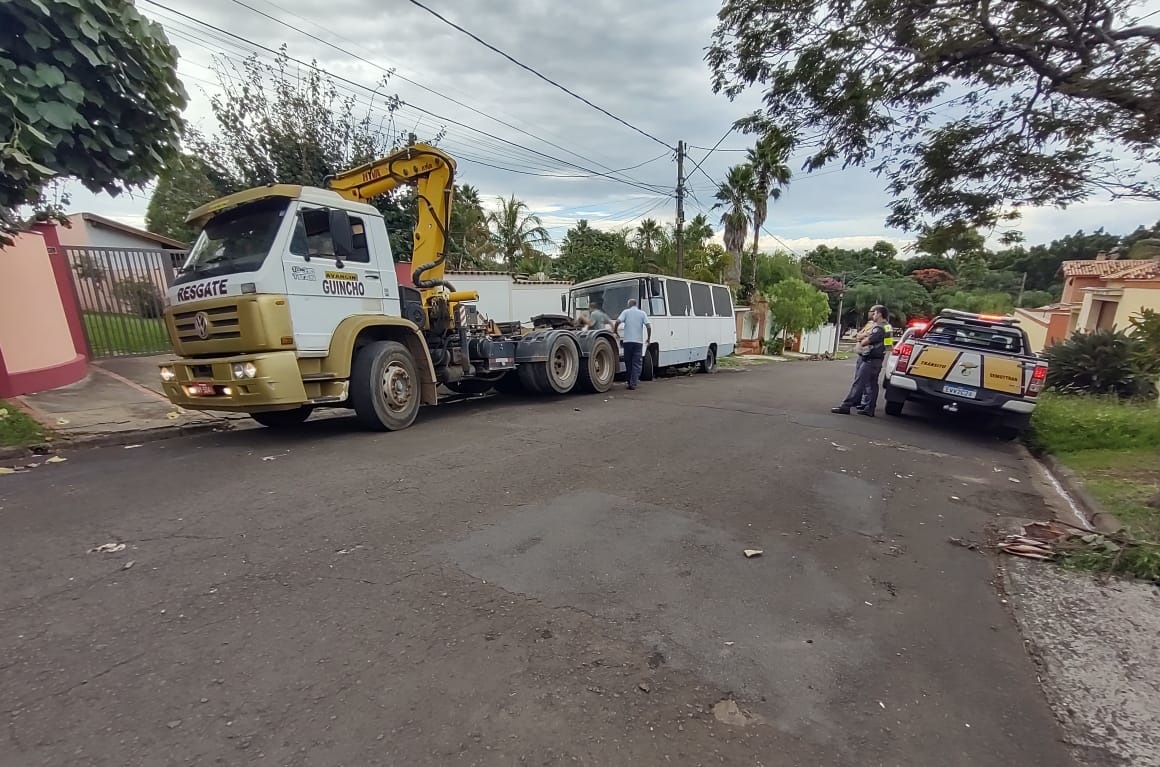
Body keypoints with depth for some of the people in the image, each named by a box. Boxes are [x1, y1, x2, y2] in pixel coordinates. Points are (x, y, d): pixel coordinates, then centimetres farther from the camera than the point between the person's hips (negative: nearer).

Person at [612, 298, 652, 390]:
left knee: (628, 362, 11)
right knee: (636, 363, 2)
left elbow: (617, 322, -10)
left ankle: (630, 381, 19)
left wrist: (615, 330, 8)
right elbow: (648, 326, -2)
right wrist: (649, 338, 10)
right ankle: (634, 382, -7)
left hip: (627, 341, 0)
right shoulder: (642, 313, 7)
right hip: (638, 341, 0)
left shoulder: (626, 312, 4)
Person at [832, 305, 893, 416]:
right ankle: (869, 409, 13)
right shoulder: (887, 326, 15)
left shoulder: (878, 328, -15)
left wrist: (861, 343, 4)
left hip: (871, 360, -10)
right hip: (878, 360, 10)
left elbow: (867, 341, -16)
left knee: (858, 382, -11)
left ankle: (846, 406, -12)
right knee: (872, 384, 11)